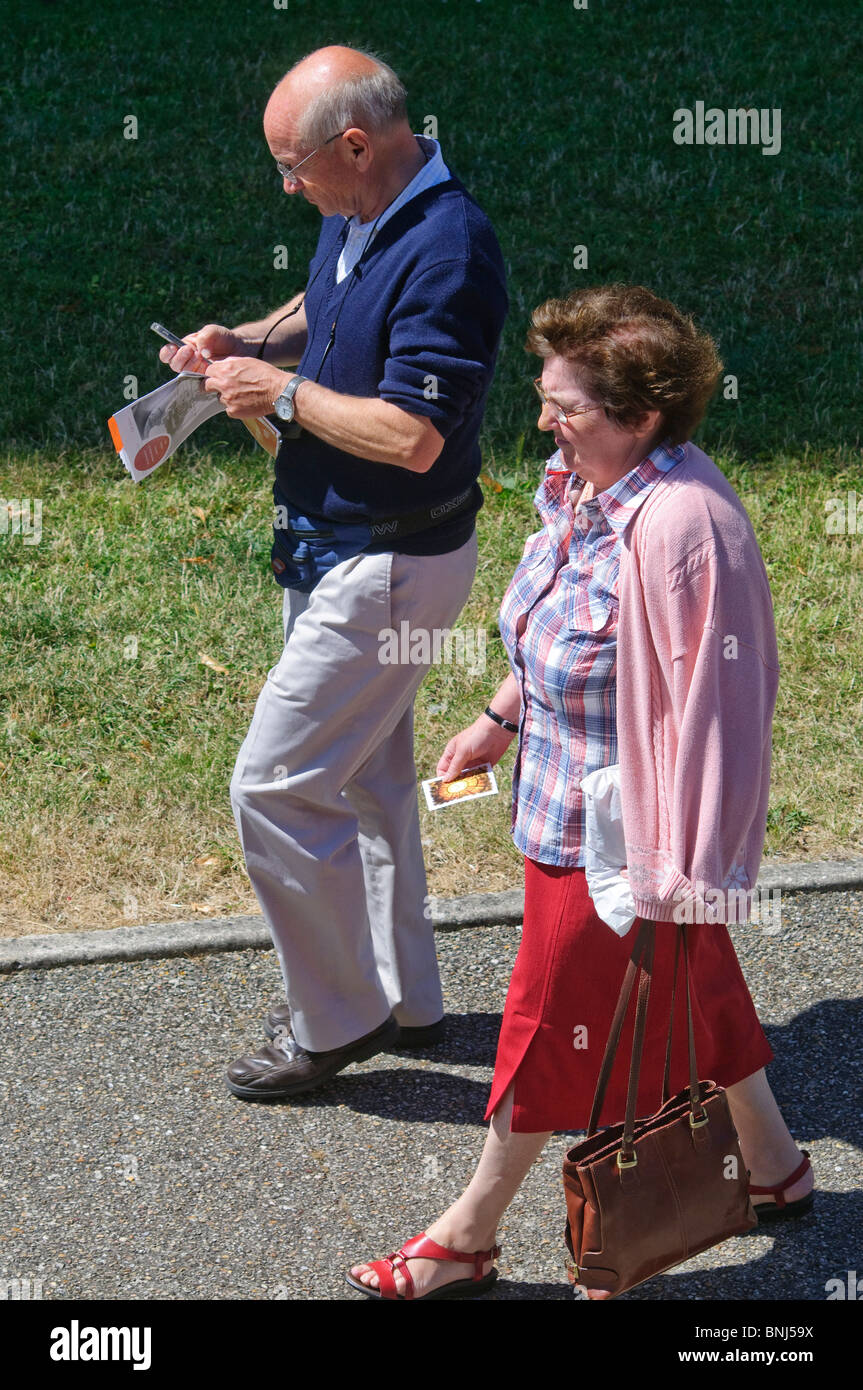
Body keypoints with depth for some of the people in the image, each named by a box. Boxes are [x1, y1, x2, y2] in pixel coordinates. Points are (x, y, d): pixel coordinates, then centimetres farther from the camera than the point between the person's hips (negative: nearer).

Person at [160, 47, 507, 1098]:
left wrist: (283, 393, -19)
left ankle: (334, 1022, 12)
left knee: (276, 786, -6)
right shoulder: (355, 216, 3)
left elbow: (413, 436, -31)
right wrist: (251, 341, 5)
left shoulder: (446, 251, -26)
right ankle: (404, 1000, 36)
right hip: (338, 549, 10)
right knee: (366, 777, 20)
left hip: (392, 565, -10)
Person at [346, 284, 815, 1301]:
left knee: (554, 1015, 8)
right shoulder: (581, 484, -2)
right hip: (570, 795, 9)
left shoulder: (678, 527, -31)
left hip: (625, 829, -9)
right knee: (693, 990, 24)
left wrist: (687, 872, -24)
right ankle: (773, 1168, 45)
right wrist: (503, 718, 23)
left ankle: (468, 1238, 27)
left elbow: (711, 702, -28)